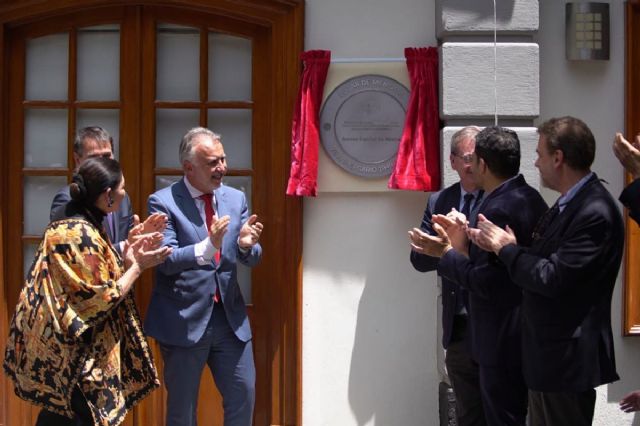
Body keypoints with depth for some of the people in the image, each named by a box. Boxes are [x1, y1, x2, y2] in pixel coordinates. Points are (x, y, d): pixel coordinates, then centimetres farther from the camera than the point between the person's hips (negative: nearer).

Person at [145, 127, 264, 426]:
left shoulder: (236, 199, 6)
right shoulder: (163, 202, -9)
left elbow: (251, 259, 7)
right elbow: (166, 261, -17)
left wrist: (246, 245, -17)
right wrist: (208, 246, -33)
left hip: (230, 316, 4)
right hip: (184, 320, -4)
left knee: (243, 397, 8)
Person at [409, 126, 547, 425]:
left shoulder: (498, 210, -22)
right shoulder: (531, 198, 7)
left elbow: (487, 283, -24)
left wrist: (447, 254, -12)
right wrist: (462, 246, 3)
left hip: (504, 341, -10)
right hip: (530, 333, 10)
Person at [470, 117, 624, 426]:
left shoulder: (595, 213, -22)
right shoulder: (569, 203, 9)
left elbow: (552, 278, -26)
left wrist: (507, 248, -12)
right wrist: (498, 245, -3)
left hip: (567, 358, -9)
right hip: (548, 353, 9)